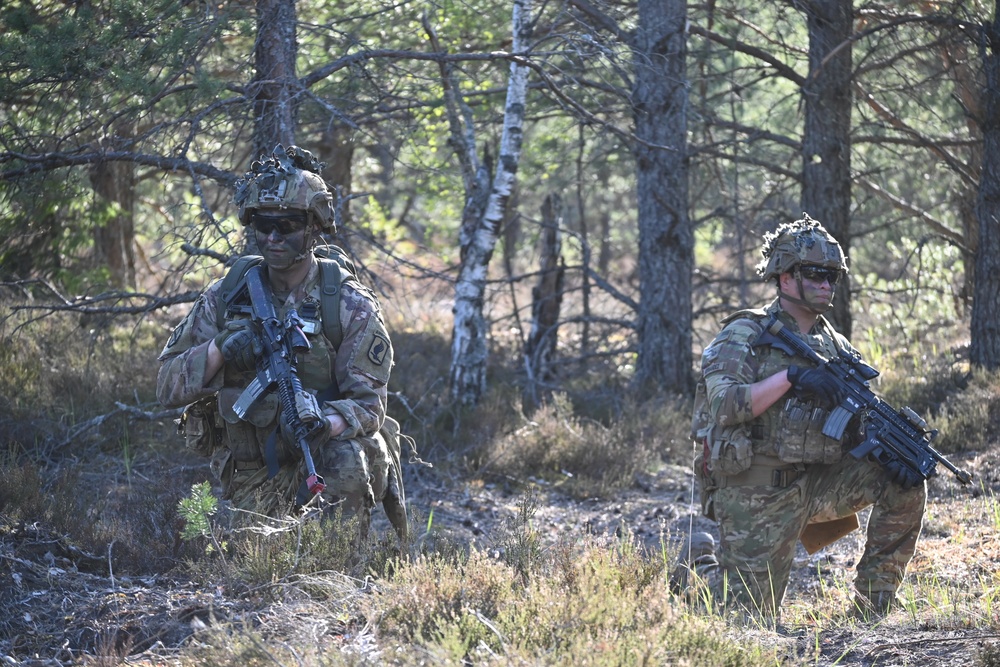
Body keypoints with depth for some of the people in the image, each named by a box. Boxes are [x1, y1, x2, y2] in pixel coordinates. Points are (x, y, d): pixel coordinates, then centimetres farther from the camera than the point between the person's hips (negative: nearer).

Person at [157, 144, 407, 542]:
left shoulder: (351, 307, -7)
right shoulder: (226, 298, 1)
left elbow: (367, 404, -12)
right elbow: (168, 387, -1)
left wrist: (323, 424, -36)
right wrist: (219, 349, -22)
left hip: (327, 461, -2)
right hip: (255, 479, 2)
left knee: (346, 455, -34)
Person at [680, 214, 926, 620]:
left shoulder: (836, 348, 12)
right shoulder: (744, 336, -6)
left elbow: (858, 426, 10)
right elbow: (725, 405, -20)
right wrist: (790, 376, -27)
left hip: (815, 482, 5)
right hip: (755, 493, -5)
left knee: (903, 481, -15)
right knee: (752, 615, -8)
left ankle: (873, 608, -5)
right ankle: (702, 563, 26)